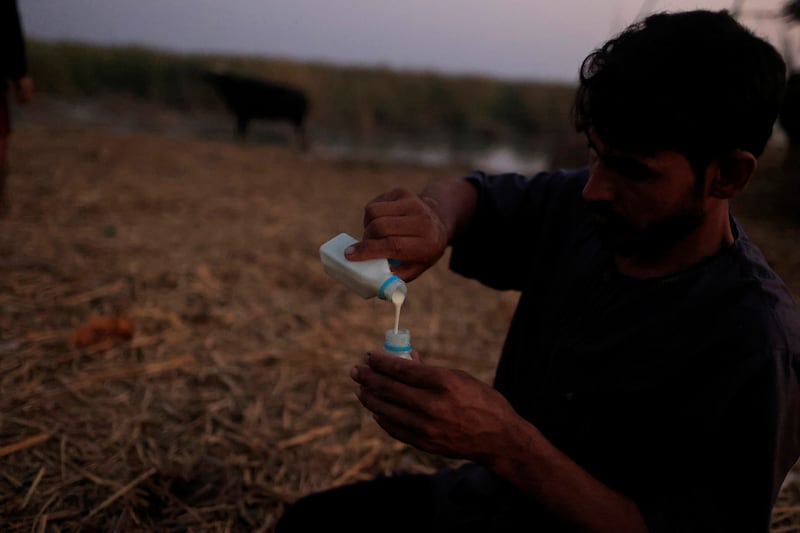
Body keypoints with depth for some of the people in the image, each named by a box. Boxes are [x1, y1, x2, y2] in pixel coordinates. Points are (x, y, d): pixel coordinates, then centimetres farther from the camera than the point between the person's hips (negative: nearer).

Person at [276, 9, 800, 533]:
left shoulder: (751, 346, -29)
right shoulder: (581, 208, -10)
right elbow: (473, 193, 4)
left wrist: (507, 444, -38)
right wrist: (436, 216, -20)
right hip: (491, 489, 6)